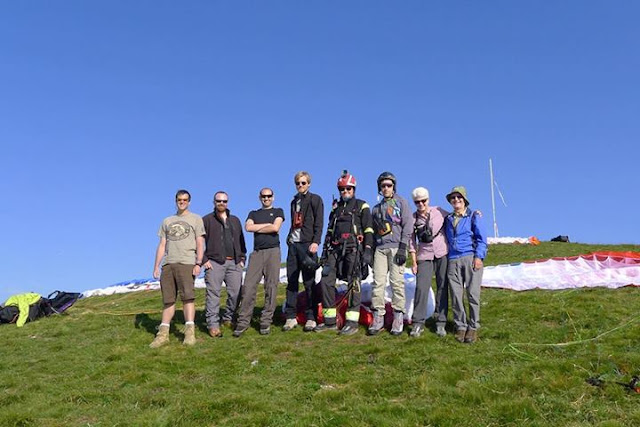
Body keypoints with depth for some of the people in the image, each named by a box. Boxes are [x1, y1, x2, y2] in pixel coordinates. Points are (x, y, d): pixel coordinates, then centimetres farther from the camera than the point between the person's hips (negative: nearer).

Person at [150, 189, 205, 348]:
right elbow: (162, 245, 18)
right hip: (168, 264, 4)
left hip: (186, 263, -4)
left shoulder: (196, 219, 10)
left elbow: (200, 244, 2)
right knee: (168, 299, 3)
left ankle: (190, 332, -16)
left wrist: (198, 263, -11)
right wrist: (156, 266, 10)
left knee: (187, 296, -13)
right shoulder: (167, 221, 22)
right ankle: (163, 334, 4)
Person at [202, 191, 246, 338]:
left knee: (236, 293, 1)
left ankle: (228, 319, 17)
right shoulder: (207, 220, 7)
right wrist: (204, 260, -7)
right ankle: (213, 325, -3)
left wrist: (242, 259, 11)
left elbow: (241, 241, 21)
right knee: (213, 294, -6)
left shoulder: (235, 220, 20)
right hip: (215, 263, -4)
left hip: (234, 263, 4)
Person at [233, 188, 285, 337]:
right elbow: (248, 227, 1)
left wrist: (257, 228, 3)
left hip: (273, 251, -2)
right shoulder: (253, 213, 22)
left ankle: (266, 322, 0)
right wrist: (267, 224, -1)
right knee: (248, 287, -8)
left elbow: (275, 228, -5)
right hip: (256, 253, 2)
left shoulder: (278, 211, 15)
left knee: (271, 287, -5)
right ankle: (243, 321, -5)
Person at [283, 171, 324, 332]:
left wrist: (316, 241, -17)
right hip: (293, 244, 6)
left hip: (307, 243, -6)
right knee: (291, 281, 3)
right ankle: (291, 317, 6)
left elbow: (318, 223, -6)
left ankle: (311, 318, -1)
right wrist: (289, 238, 14)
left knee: (309, 282, -4)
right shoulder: (294, 201, 22)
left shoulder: (315, 199, 2)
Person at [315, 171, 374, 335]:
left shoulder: (362, 206, 5)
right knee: (326, 281, -2)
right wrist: (325, 250, 17)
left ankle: (352, 322, -5)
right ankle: (330, 321, 5)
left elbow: (368, 229, -3)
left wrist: (368, 250, -13)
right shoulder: (336, 207, 22)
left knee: (353, 284, -7)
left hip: (353, 249, -6)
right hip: (335, 249, 6)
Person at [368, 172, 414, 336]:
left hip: (396, 247, -4)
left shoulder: (401, 202, 7)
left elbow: (408, 225, -2)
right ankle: (378, 317, 0)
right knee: (378, 282, -4)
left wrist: (402, 248, -11)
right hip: (380, 248, 4)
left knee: (397, 282, -8)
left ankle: (398, 318, -2)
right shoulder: (377, 208, 22)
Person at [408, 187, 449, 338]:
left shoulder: (439, 212, 2)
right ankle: (418, 323, 0)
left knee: (442, 288, 2)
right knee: (421, 288, -8)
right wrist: (414, 262, 2)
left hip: (442, 254, 0)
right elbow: (411, 241, 4)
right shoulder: (413, 218, 2)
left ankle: (441, 323, 10)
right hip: (424, 256, 0)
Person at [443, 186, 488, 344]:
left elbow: (481, 238, 1)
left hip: (471, 258, -3)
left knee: (473, 294, -5)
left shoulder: (474, 216, 7)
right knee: (456, 296, 0)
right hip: (453, 260, 4)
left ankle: (473, 327, 5)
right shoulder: (448, 219, 19)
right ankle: (460, 326, 10)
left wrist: (479, 257, -10)